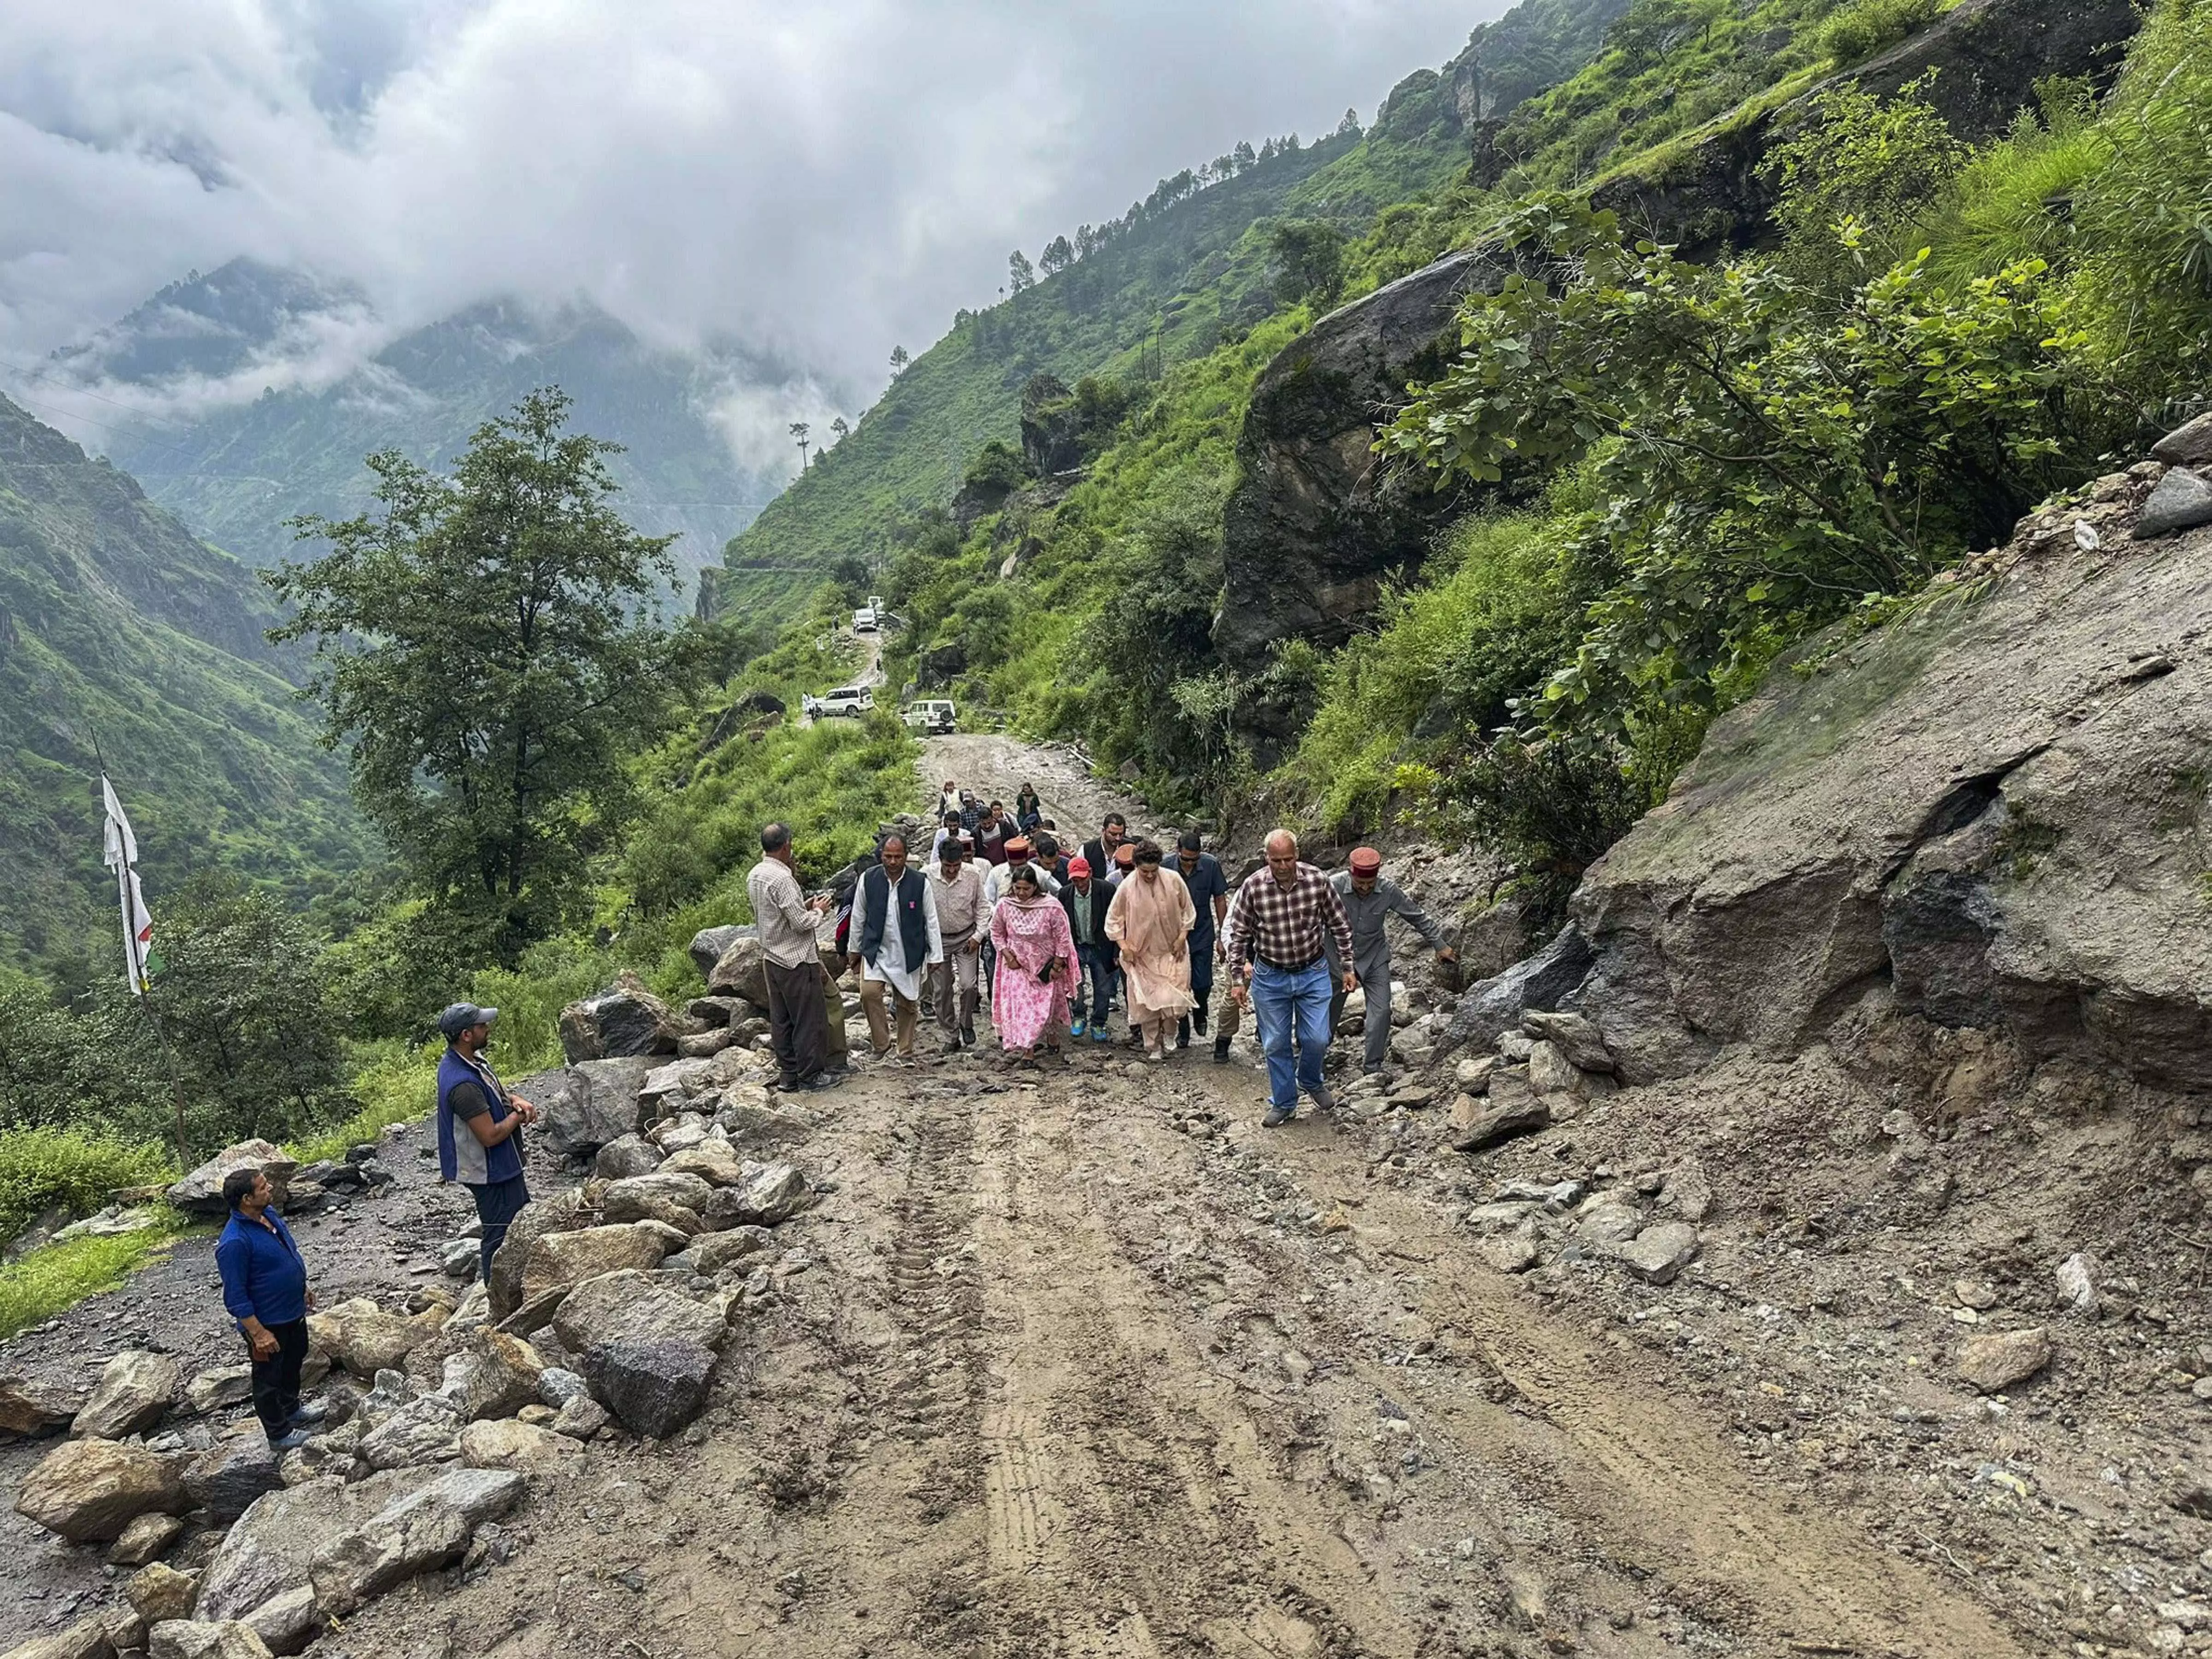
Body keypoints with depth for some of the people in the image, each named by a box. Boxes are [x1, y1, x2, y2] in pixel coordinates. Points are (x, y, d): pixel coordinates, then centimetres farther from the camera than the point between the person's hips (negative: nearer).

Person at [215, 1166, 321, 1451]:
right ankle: (279, 1435, 30)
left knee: (293, 1364, 28)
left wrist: (303, 1288, 20)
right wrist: (258, 1333, -23)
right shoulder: (235, 1242, -31)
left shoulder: (268, 1214, -4)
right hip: (267, 1323, -9)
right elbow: (236, 1297, -26)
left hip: (293, 1312, 9)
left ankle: (291, 1409, 50)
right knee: (269, 1379, 13)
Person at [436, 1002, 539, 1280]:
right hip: (491, 1174, -11)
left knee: (522, 1218, 26)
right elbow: (491, 1136, -31)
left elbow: (495, 1091, 15)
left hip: (502, 1165, 11)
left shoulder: (469, 1059, -2)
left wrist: (516, 1100, -6)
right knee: (500, 1238, 4)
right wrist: (519, 1116, -14)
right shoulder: (464, 1085, -32)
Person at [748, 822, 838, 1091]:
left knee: (781, 1019, 14)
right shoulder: (781, 879, -23)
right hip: (797, 959, -9)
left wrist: (804, 906, 13)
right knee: (809, 1019, 2)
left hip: (772, 957, 9)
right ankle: (809, 1076, 10)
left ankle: (787, 1074, 21)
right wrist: (819, 910, -4)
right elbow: (801, 923, -22)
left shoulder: (754, 876, 6)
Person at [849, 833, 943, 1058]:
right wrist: (855, 949, 11)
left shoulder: (920, 883, -7)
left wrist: (936, 956, -1)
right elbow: (858, 917, 7)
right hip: (876, 950, 0)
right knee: (869, 992, -19)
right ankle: (881, 1042, -1)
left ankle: (906, 1052, 24)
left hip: (909, 953, 0)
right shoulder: (868, 880, -4)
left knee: (907, 1003, 8)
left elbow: (931, 921, 0)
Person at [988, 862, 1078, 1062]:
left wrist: (1057, 967, -10)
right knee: (1021, 1005, -3)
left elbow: (1063, 939, -12)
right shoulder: (1005, 907, -13)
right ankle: (1027, 1049, 6)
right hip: (1018, 966, 1)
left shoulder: (1051, 907, -21)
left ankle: (1053, 1038, 34)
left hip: (1046, 965, -1)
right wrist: (1008, 956, -5)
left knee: (1048, 1004, 9)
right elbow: (996, 933, 4)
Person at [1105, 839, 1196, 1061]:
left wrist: (1182, 937, -4)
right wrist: (1123, 945, -8)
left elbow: (1188, 911, 3)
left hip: (1172, 952, 1)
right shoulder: (1127, 887, -13)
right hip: (1142, 954, 0)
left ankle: (1165, 1034, 24)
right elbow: (1113, 919, 0)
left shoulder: (1173, 880, -11)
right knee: (1148, 1002, 3)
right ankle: (1153, 1047, 19)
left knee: (1174, 999, -4)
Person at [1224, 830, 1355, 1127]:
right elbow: (1238, 935, -4)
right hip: (1270, 977, 0)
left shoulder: (1317, 880, -12)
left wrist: (1349, 968, 1)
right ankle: (1284, 1104, 26)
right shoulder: (1253, 886, -14)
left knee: (1317, 1039, 2)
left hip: (1313, 973, 0)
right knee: (1276, 1044, 8)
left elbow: (1339, 926, -1)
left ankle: (1311, 1082, 34)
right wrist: (1237, 980, -4)